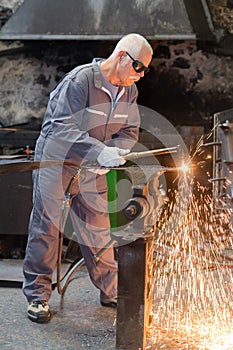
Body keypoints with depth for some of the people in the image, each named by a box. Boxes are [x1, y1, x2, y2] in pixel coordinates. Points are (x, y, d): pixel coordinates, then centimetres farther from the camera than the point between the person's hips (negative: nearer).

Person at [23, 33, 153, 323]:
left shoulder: (129, 90, -1)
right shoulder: (80, 79, -23)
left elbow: (129, 132, 3)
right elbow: (61, 127, -28)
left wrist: (113, 152, -19)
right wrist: (99, 151, -38)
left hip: (92, 169, 6)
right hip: (56, 160, -5)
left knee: (98, 228, 9)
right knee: (46, 227, 2)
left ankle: (111, 291, 22)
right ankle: (37, 295, 14)